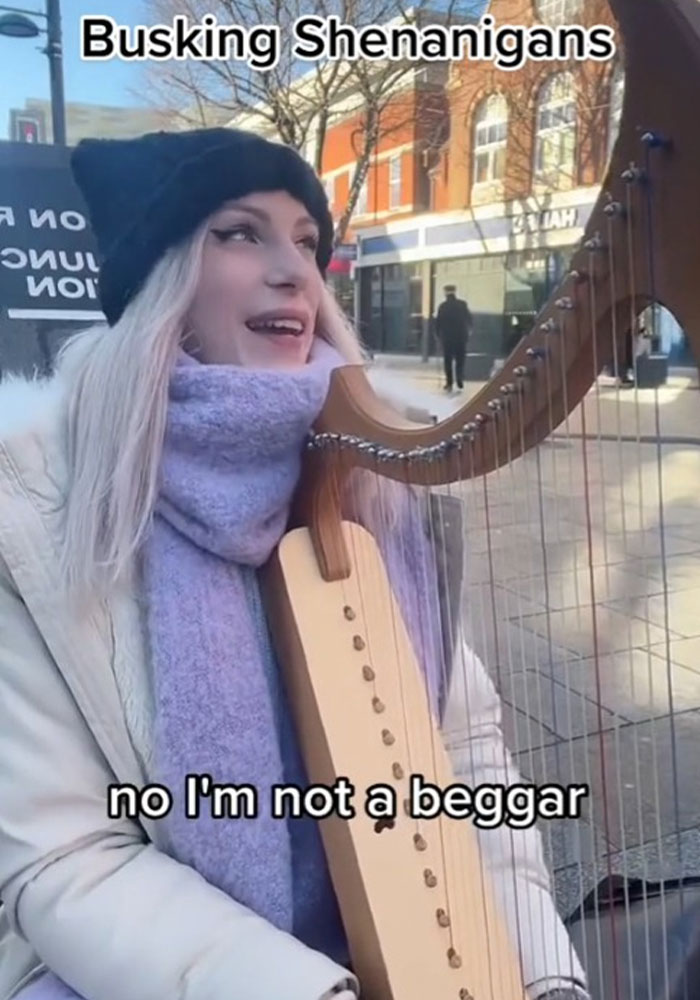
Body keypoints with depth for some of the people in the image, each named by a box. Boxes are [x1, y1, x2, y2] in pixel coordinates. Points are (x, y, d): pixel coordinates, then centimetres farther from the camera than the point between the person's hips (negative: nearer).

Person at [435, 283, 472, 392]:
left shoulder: (443, 306, -7)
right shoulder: (462, 304, -3)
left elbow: (438, 322, -6)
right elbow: (469, 319, 4)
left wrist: (438, 334, 7)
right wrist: (468, 331, 22)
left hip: (447, 337, -1)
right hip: (461, 336, 1)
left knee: (448, 361, 7)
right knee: (460, 360, 12)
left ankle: (449, 383, 5)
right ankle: (459, 380, -3)